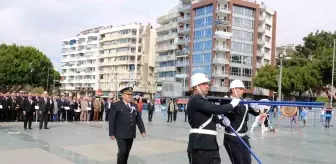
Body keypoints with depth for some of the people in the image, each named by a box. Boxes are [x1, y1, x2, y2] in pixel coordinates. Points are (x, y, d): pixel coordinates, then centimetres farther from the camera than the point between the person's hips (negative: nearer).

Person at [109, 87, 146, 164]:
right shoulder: (116, 106, -5)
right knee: (122, 152, -8)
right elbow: (111, 120, -6)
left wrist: (142, 130, 1)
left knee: (127, 153, 11)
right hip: (121, 135, -5)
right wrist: (112, 133, -10)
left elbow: (138, 119, 10)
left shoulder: (134, 106, 12)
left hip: (131, 135, 5)